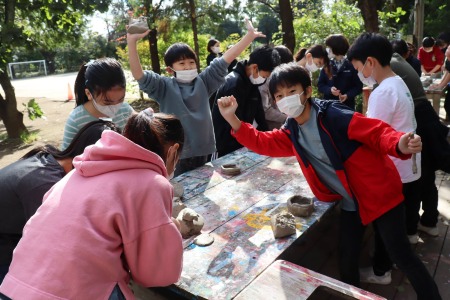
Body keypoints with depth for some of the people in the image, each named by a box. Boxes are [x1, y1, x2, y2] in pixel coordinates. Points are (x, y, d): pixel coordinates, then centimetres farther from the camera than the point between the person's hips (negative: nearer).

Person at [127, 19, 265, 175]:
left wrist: (249, 36, -1)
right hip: (176, 153, -3)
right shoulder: (165, 86, -4)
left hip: (201, 150, 4)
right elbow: (138, 75, -16)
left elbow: (226, 59, 1)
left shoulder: (203, 82, 5)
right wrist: (132, 42, -27)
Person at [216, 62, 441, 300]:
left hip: (379, 193, -6)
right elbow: (262, 142, 3)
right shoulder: (291, 132, -1)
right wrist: (232, 118, -10)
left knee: (400, 254, 5)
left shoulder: (334, 115, -22)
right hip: (350, 203, 6)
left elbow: (378, 132, -21)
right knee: (346, 259, 14)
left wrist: (400, 145, -44)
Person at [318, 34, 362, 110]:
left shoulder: (351, 65, -2)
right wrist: (330, 90, -14)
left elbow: (359, 86, 0)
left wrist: (348, 95, -17)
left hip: (347, 106, -2)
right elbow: (320, 85, 6)